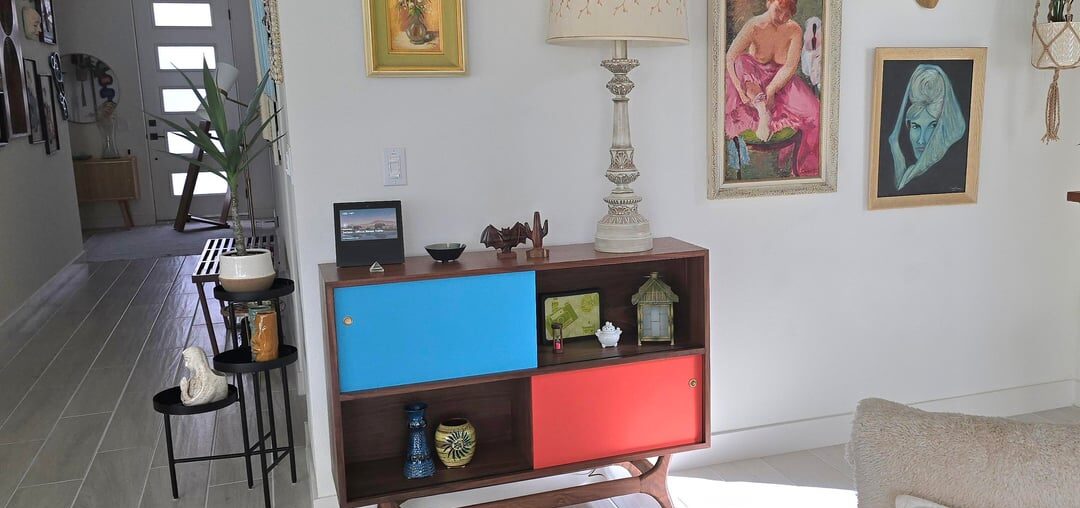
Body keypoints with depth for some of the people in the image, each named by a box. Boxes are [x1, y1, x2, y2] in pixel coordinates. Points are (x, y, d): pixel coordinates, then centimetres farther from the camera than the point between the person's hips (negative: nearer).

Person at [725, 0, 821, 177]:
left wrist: (770, 90, -30)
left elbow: (790, 67, -16)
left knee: (814, 112, -23)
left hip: (781, 81, 1)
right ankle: (762, 110, -33)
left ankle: (805, 171, -10)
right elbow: (729, 58, -24)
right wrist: (741, 90, -35)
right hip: (753, 79, -1)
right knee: (741, 62, -34)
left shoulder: (795, 30, -11)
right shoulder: (754, 26, -17)